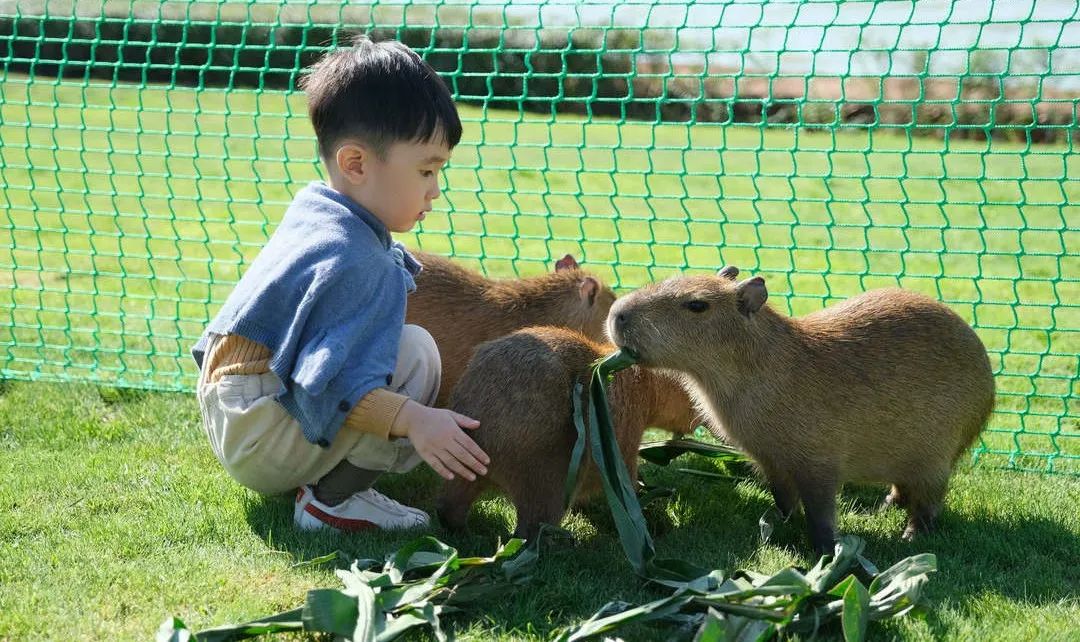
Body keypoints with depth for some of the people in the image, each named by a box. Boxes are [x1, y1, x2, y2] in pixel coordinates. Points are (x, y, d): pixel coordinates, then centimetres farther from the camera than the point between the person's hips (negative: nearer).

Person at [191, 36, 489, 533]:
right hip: (257, 440, -11)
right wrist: (415, 420, -39)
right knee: (416, 353, -21)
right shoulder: (350, 262, -25)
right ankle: (330, 502, -12)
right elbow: (329, 383, -32)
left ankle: (320, 481, 10)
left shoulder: (313, 208, 6)